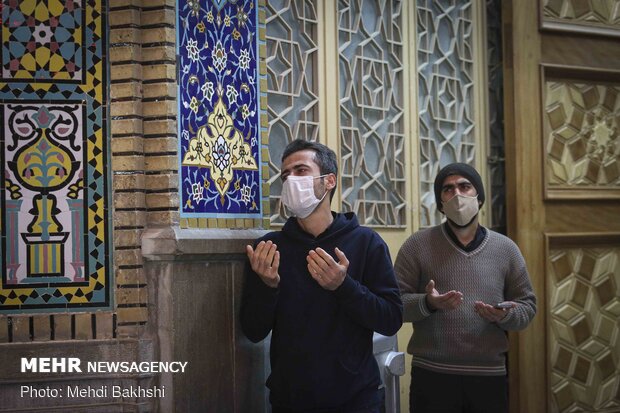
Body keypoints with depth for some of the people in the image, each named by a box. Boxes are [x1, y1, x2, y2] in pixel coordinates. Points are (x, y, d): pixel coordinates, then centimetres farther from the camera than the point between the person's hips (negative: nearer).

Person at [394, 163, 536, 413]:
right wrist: (427, 303, -21)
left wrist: (506, 315, -11)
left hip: (490, 376, 2)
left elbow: (527, 305, 10)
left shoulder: (506, 249, 8)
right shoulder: (417, 245, 0)